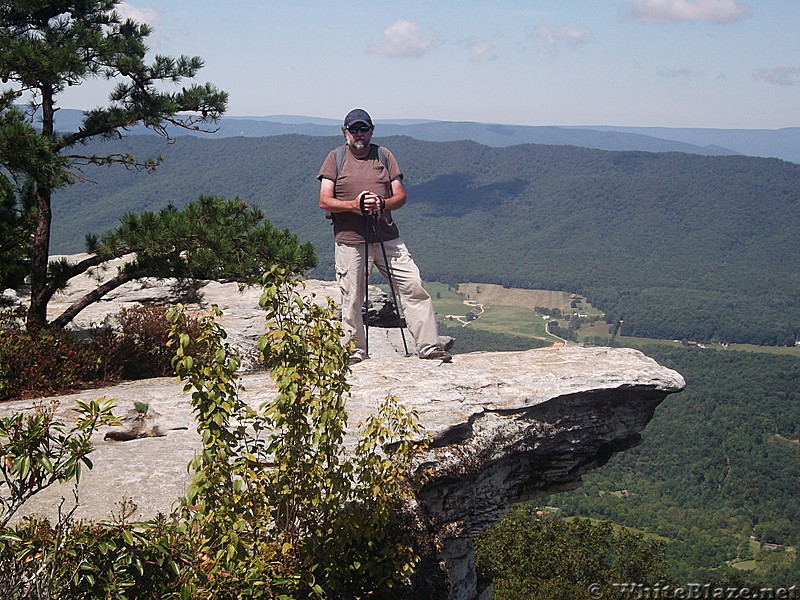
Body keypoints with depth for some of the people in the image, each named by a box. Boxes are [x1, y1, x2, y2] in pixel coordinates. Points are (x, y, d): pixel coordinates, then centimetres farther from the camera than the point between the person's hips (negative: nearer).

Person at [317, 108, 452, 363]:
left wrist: (382, 203, -15)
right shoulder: (335, 158, 4)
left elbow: (400, 196, 7)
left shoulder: (384, 156, 11)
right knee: (351, 299, 2)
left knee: (414, 286, -4)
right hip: (349, 240, -2)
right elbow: (324, 201, -3)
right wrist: (354, 204, -18)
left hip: (387, 238, 2)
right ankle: (355, 351, 17)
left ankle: (429, 346, 3)